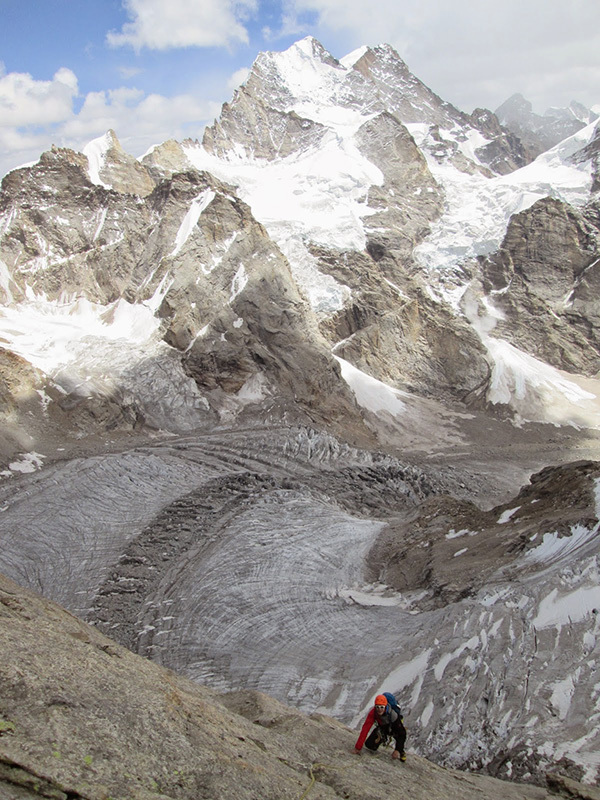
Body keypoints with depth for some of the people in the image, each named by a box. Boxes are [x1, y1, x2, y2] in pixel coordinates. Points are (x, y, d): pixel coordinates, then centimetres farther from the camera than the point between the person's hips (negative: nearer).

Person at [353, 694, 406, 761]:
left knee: (402, 733, -35)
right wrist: (358, 747, -37)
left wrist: (397, 750, -40)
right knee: (369, 744, -12)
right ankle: (382, 738, 20)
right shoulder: (372, 713, -33)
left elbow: (402, 733, -35)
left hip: (393, 728, -2)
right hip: (382, 728, 3)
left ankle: (401, 751, -4)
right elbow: (365, 729, -34)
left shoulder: (393, 714, -40)